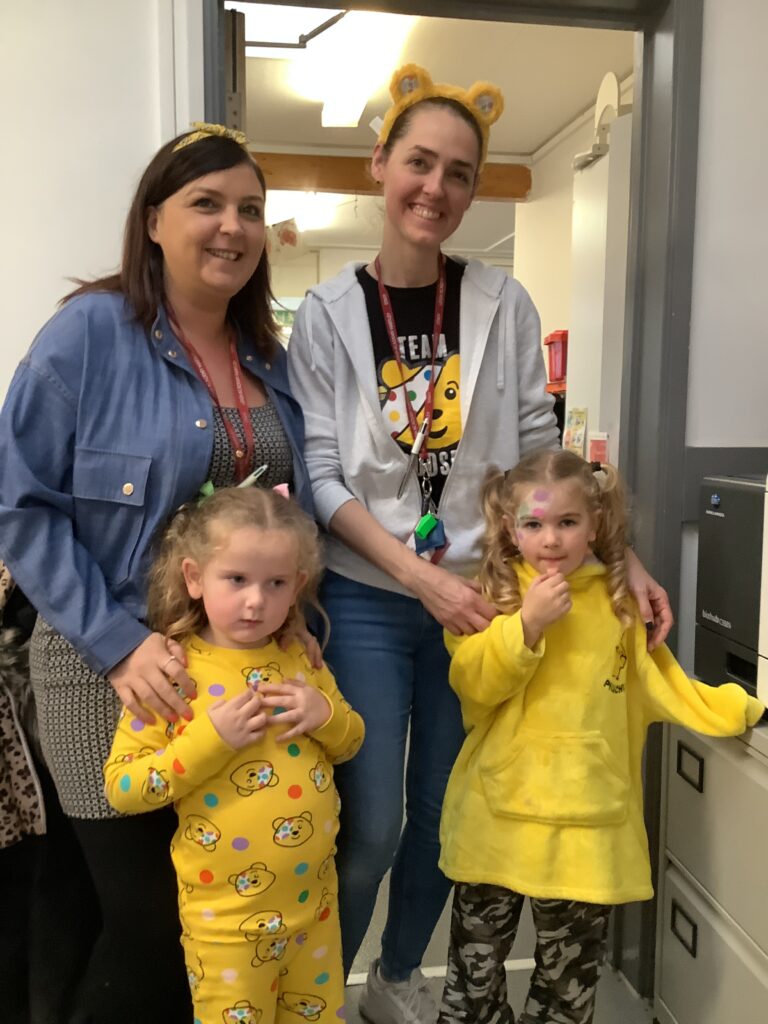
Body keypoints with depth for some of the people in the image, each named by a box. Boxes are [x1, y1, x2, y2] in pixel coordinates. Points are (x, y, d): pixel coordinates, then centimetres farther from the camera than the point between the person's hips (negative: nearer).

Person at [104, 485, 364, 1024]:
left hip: (314, 895, 5)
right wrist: (210, 738, -28)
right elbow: (121, 789, -16)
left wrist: (324, 713, -13)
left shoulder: (299, 658, -1)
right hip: (227, 912, -4)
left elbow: (352, 741, 9)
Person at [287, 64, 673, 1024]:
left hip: (479, 597, 2)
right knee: (369, 827, 1)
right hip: (368, 601, -2)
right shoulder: (327, 313, -3)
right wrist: (420, 577, -18)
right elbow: (321, 476, -7)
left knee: (443, 816, 14)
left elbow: (538, 453, 3)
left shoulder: (503, 304, 1)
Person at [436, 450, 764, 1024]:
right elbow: (473, 686, -15)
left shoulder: (619, 602, 3)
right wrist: (527, 623, -23)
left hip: (588, 821, 2)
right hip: (501, 816, -1)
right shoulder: (491, 592, -4)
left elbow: (663, 687, 12)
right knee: (475, 966, 14)